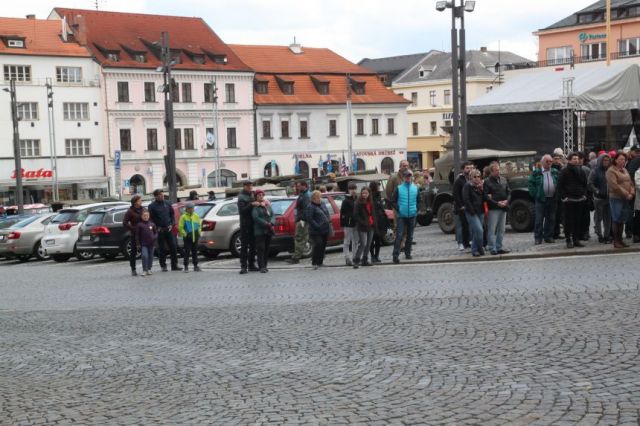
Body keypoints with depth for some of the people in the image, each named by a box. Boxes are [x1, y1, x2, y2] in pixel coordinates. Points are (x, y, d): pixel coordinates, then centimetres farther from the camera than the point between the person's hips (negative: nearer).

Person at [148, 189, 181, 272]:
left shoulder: (167, 203, 7)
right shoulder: (152, 206, -5)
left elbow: (172, 214, 15)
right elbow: (151, 218, -5)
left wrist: (172, 224, 4)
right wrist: (157, 227, -10)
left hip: (168, 229, 4)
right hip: (160, 230, -4)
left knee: (173, 246, 2)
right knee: (162, 249, 1)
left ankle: (174, 265, 10)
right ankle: (163, 266, 11)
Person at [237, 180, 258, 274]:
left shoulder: (253, 194, 13)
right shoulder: (241, 197, -8)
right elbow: (242, 210, -18)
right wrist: (251, 205, -25)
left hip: (253, 224, 7)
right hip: (245, 224, -7)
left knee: (253, 245, 11)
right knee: (244, 245, -6)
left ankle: (251, 264, 19)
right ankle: (243, 266, -7)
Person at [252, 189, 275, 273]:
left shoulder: (268, 205, 15)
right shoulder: (255, 206, -4)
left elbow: (273, 215, 10)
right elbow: (256, 217, -14)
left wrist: (271, 223, -9)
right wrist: (266, 224, -18)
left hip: (269, 231, 6)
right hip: (259, 231, -6)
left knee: (266, 249, 8)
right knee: (261, 248, -8)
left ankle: (264, 265, 14)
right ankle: (261, 266, -8)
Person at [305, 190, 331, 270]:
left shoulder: (322, 204, 15)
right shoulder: (310, 207, -11)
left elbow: (327, 214, 25)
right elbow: (308, 218, -19)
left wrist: (329, 220, 9)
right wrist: (317, 226, -23)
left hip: (325, 230, 8)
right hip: (316, 232, -8)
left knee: (323, 246, 12)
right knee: (317, 245, -17)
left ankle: (320, 262, 23)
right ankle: (314, 263, -11)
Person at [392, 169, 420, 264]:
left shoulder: (415, 188, 7)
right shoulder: (398, 188, 0)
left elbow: (418, 200, 15)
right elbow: (394, 201, 1)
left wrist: (416, 209, 3)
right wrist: (398, 210, -9)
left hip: (412, 216, 3)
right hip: (401, 216, -3)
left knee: (410, 236, 11)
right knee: (399, 235, -11)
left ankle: (408, 253, 24)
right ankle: (396, 255, -14)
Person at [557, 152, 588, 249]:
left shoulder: (581, 171, 13)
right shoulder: (564, 171, -4)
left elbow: (585, 184, 19)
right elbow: (560, 185, -5)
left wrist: (584, 195, 6)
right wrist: (564, 196, -12)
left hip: (580, 199, 5)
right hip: (568, 200, -5)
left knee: (578, 220, 7)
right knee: (569, 220, -4)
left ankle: (576, 239, 13)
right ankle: (569, 240, -1)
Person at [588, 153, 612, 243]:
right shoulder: (595, 171, -4)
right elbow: (589, 183, -8)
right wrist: (597, 191, -17)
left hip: (609, 198, 4)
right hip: (599, 198, -4)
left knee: (608, 218, 8)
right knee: (599, 218, 1)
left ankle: (607, 235, 16)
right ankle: (600, 236, 8)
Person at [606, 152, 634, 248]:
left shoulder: (625, 170, 17)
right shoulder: (611, 171, -9)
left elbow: (631, 183, 15)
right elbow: (614, 186, -18)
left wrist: (632, 193, -4)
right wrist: (626, 194, -16)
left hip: (626, 199, 7)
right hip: (616, 198, -7)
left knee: (622, 220, 10)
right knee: (616, 219, -6)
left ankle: (620, 239, 16)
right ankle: (616, 241, -1)